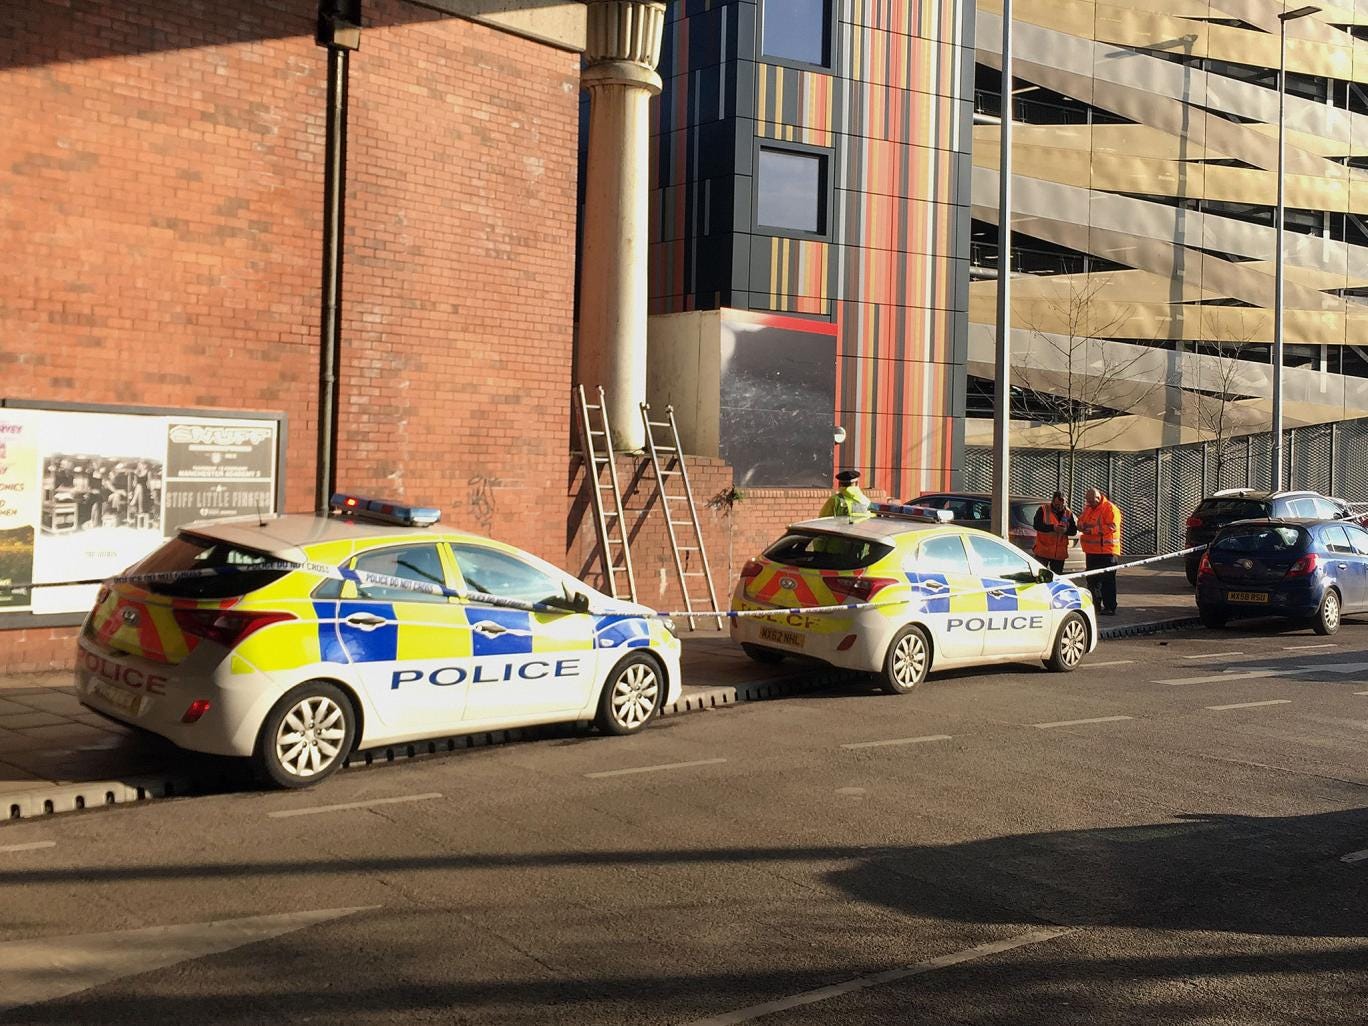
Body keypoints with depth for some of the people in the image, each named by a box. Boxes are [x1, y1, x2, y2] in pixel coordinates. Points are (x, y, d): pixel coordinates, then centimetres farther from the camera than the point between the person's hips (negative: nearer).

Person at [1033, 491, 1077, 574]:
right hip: (1043, 551, -4)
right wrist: (1052, 527, -23)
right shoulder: (1043, 510, -3)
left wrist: (1066, 530, -16)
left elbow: (1074, 531, 6)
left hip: (1060, 553, 4)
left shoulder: (1069, 513, 9)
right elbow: (1037, 525, -13)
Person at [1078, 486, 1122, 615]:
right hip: (1091, 551, 9)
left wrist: (1092, 530, -20)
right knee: (1092, 580, 15)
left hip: (1107, 552, -9)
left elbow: (1112, 527, -20)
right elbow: (1080, 521, 23)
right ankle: (1097, 604, 27)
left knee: (1107, 581, -8)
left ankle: (1110, 608, -6)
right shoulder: (1088, 509, 16)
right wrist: (1082, 526, -3)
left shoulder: (1110, 509, -11)